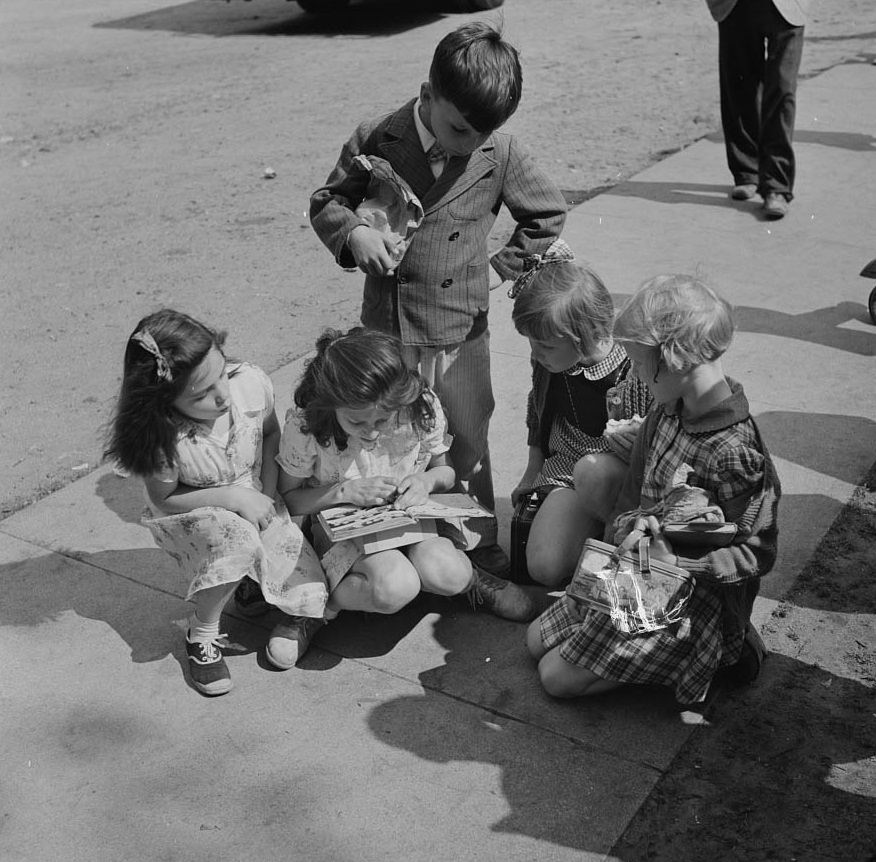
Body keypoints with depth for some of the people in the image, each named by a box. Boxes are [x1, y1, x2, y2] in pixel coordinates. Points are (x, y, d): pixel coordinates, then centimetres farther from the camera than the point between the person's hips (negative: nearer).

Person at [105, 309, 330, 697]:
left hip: (256, 502, 3)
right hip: (190, 518, -3)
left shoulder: (251, 383, -20)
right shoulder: (161, 436, -29)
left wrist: (268, 489, -10)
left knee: (310, 591, -18)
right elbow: (163, 501, -16)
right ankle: (202, 633, -13)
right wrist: (233, 496, -25)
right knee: (236, 538, -37)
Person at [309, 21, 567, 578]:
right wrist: (354, 231, -17)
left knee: (468, 441, 11)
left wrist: (506, 265, 2)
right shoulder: (377, 142, -9)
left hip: (462, 327, 1)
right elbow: (326, 202, 3)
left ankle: (480, 544, 27)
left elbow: (548, 212, 9)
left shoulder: (500, 153, -7)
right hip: (389, 327, 0)